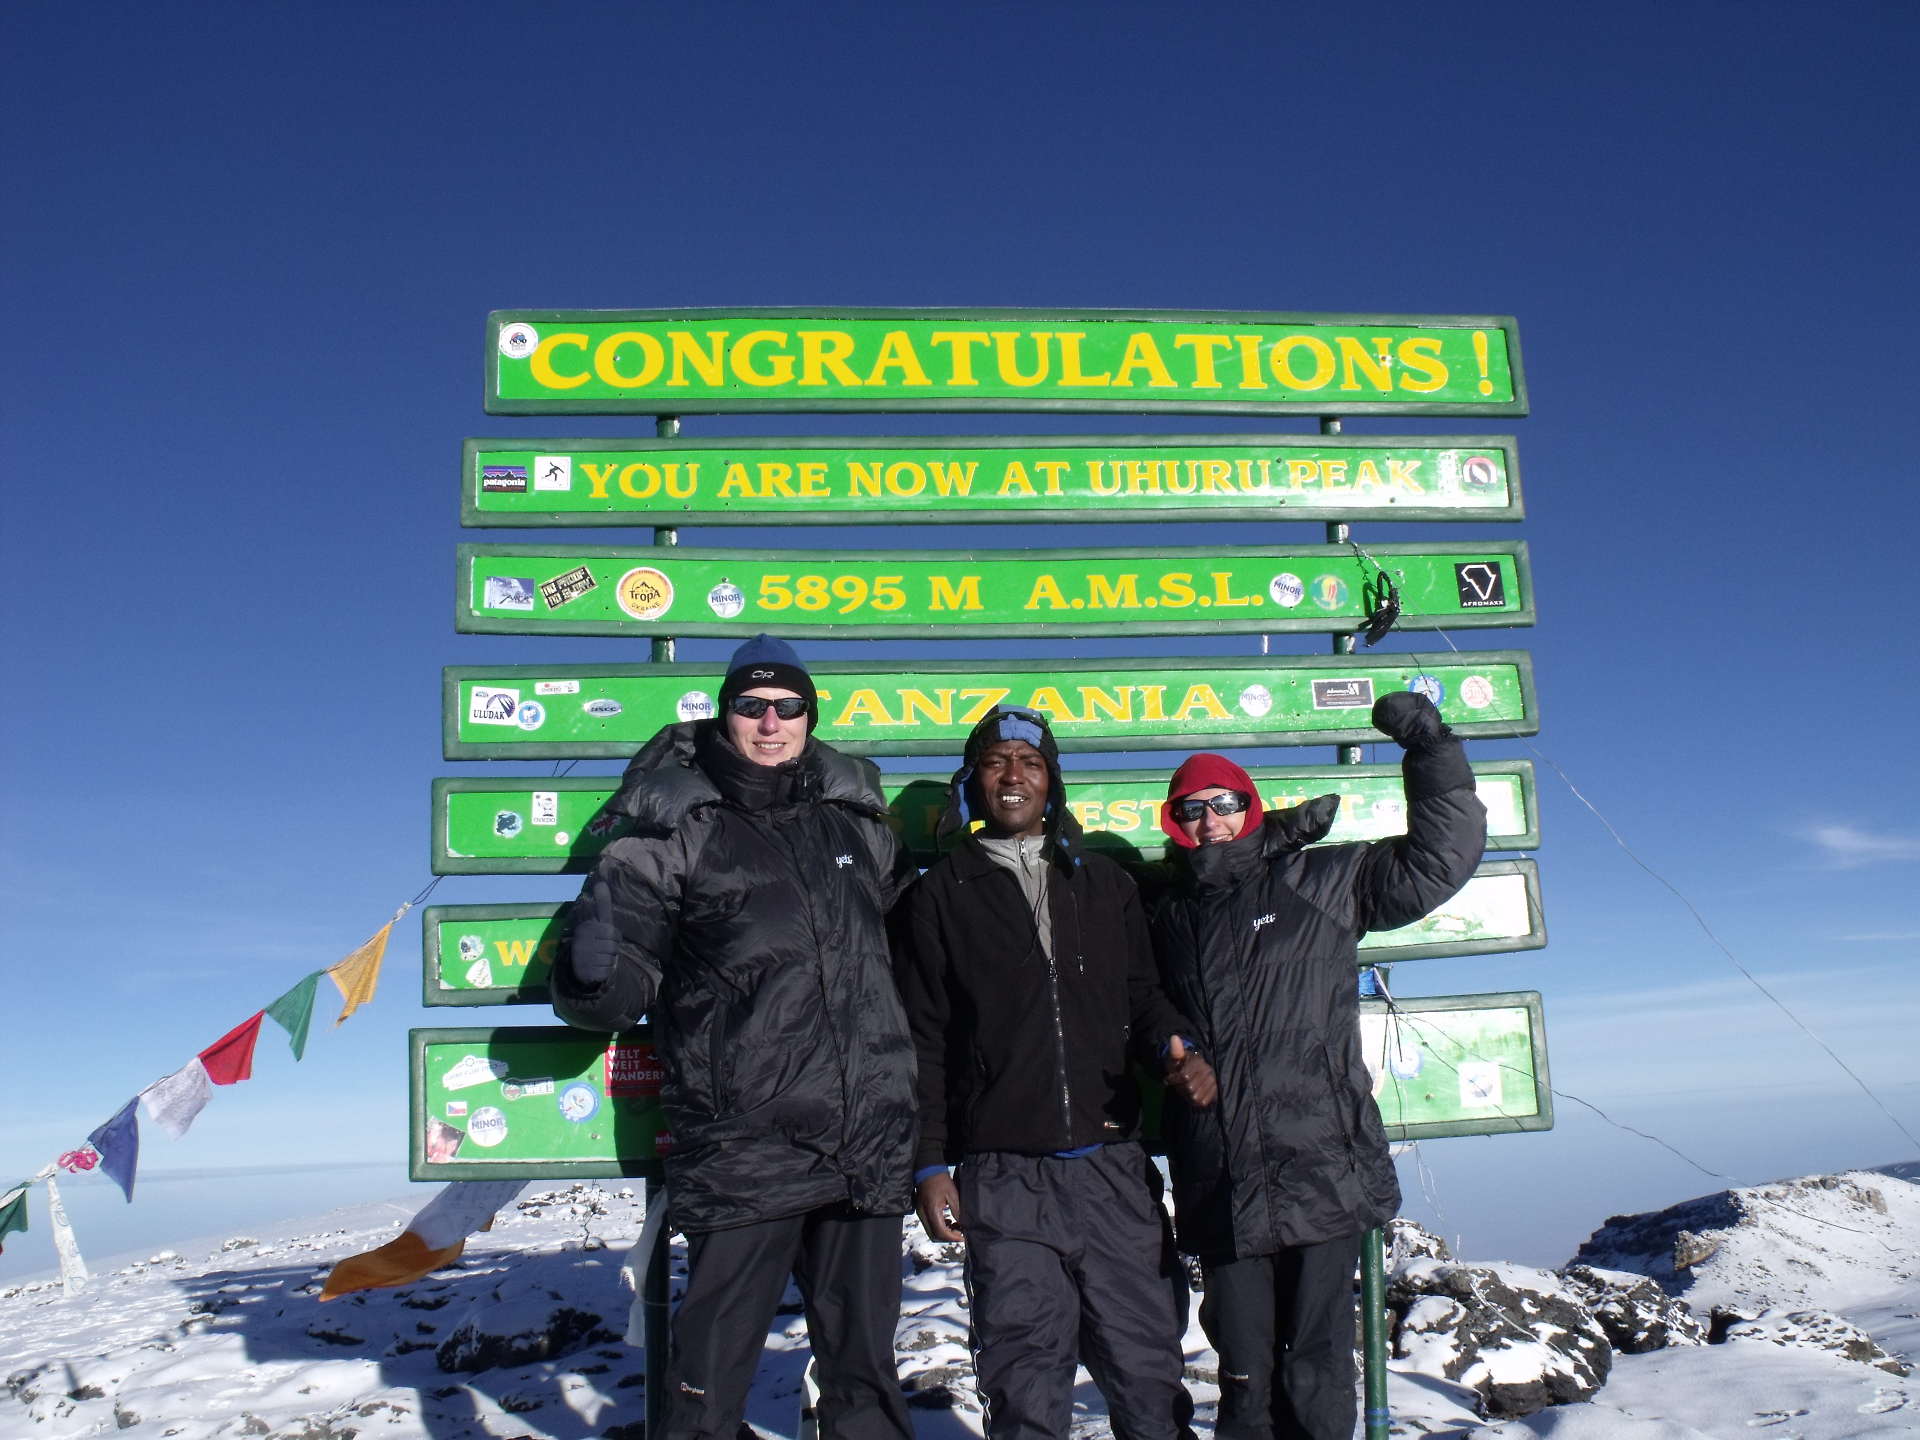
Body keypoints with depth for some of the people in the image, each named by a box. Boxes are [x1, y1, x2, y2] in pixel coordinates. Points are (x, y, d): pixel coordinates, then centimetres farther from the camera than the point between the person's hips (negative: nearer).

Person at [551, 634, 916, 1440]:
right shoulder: (675, 832, 0)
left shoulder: (856, 822, 12)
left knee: (865, 1363, 16)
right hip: (742, 1154, -4)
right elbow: (611, 993, -5)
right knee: (713, 1371, 1)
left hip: (868, 1151, 4)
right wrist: (595, 972, -24)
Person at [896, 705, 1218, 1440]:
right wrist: (929, 1165, 0)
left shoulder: (1105, 883, 13)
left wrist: (1177, 1048, -5)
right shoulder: (941, 894, 7)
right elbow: (925, 1040, 5)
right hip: (1004, 1178, -2)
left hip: (1115, 1166, 2)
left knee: (1148, 1365, 6)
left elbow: (1142, 995, 17)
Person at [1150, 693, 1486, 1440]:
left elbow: (1438, 856, 5)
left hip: (1321, 1175, -2)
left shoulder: (1321, 881, 8)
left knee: (1316, 1380, 2)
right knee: (1246, 1379, 7)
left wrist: (1431, 749, -2)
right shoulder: (1168, 917, 14)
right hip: (1222, 1191, 2)